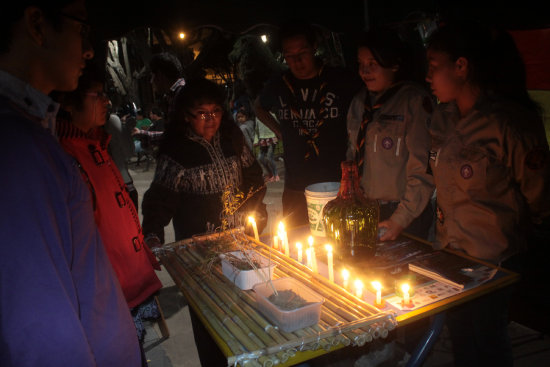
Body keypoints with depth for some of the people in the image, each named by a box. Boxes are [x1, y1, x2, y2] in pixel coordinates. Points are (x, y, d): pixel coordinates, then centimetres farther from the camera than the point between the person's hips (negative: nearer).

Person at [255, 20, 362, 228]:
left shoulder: (343, 81, -4)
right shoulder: (278, 86, 4)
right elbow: (259, 107, 26)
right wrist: (278, 131, 12)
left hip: (338, 186, -2)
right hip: (295, 188, 2)